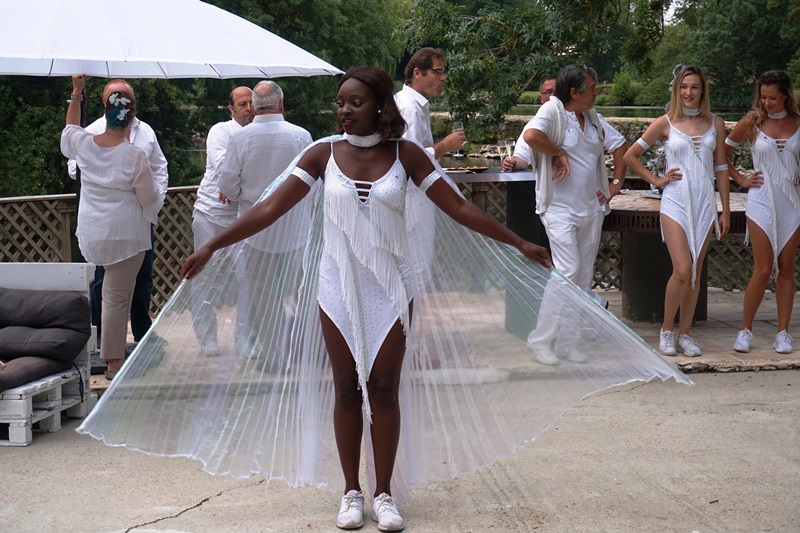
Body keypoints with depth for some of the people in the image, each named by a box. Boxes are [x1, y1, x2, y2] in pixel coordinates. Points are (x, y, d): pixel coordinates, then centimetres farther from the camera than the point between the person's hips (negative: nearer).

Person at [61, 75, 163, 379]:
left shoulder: (83, 144, -5)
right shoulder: (134, 157, -18)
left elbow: (69, 129, 21)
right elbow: (151, 199, -7)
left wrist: (76, 93, 24)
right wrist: (155, 205, 17)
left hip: (91, 234, 5)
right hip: (125, 234, -5)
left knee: (109, 290, 21)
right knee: (117, 297, 1)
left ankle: (111, 351, 24)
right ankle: (114, 362, 7)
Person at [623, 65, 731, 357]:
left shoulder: (715, 124, 8)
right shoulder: (665, 123, 1)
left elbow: (721, 168, 12)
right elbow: (630, 155, 6)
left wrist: (725, 210, 9)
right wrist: (656, 180, 1)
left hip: (705, 203, 3)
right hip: (676, 202, -3)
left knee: (695, 273, 5)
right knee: (682, 271, -13)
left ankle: (684, 333, 15)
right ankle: (666, 330, 5)